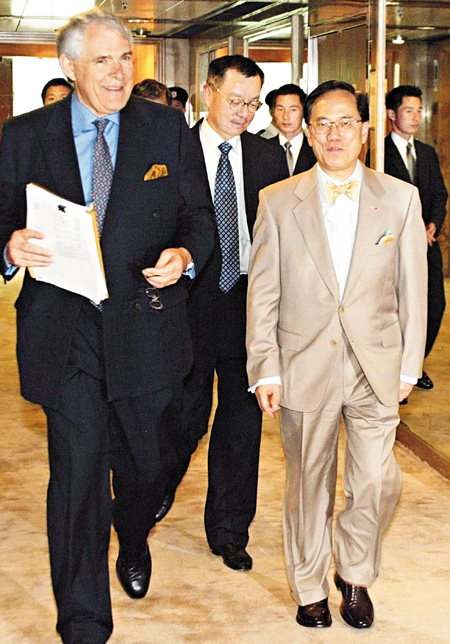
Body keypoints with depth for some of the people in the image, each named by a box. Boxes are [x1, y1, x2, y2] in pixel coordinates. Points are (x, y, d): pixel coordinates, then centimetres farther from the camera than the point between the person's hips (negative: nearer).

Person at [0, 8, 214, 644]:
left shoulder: (169, 129, 4)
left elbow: (199, 216, 7)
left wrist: (184, 254, -15)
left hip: (145, 324, 2)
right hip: (64, 331, -1)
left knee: (147, 461, 16)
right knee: (77, 471, -3)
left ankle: (133, 544, 52)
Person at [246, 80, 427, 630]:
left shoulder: (401, 198, 1)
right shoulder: (278, 201, -1)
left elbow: (412, 289, 5)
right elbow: (262, 294, 0)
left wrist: (409, 364, 5)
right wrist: (264, 370, -3)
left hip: (376, 369, 1)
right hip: (305, 370, 0)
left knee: (377, 484, 0)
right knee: (308, 487, 11)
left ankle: (354, 574, 28)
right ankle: (309, 588, 31)